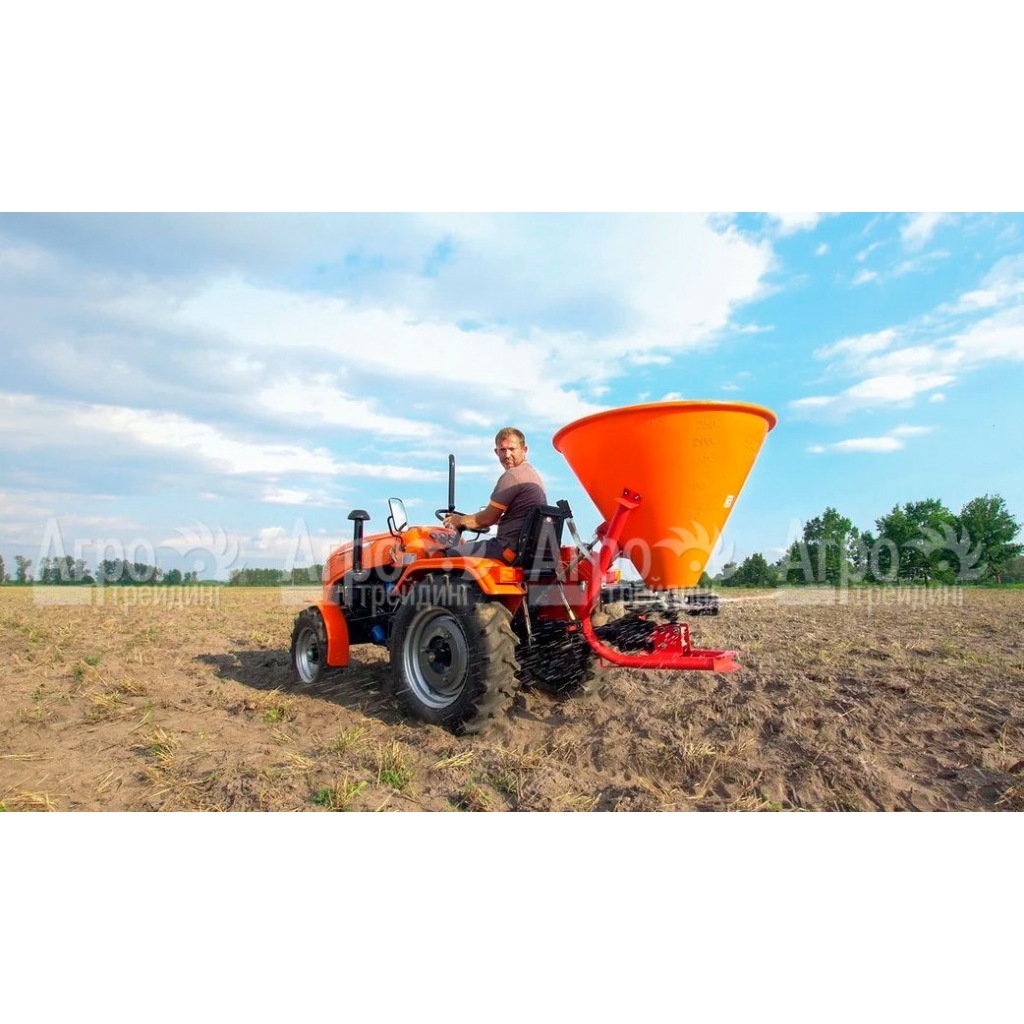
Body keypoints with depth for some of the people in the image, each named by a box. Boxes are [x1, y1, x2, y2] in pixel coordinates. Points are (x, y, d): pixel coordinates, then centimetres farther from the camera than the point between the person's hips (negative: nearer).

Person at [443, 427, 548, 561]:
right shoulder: (531, 473, 18)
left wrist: (460, 521, 6)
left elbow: (488, 519, -12)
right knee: (467, 545, 25)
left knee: (451, 555, -5)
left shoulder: (512, 476, -14)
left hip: (511, 548, -10)